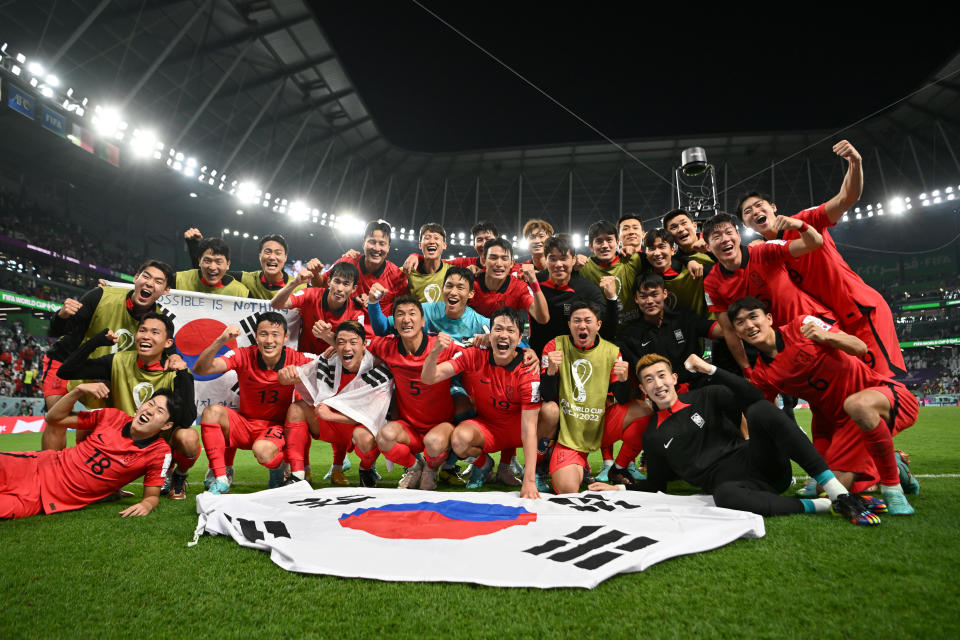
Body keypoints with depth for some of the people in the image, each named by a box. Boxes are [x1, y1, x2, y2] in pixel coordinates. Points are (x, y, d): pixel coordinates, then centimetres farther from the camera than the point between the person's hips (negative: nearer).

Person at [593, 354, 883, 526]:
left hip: (755, 462, 0)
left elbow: (753, 397, -5)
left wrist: (711, 371, -11)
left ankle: (839, 493, -28)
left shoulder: (704, 398, 9)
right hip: (727, 483, 0)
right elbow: (656, 484, 19)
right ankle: (824, 505, -21)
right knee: (725, 496, -40)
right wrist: (621, 488, 7)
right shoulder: (652, 436, 12)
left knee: (762, 410, -29)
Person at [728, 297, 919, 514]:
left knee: (857, 404, -39)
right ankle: (893, 465, 23)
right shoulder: (760, 375, -1)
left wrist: (826, 336, -28)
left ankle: (892, 486, -19)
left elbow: (860, 347, -11)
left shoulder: (802, 326, -10)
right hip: (841, 421, 5)